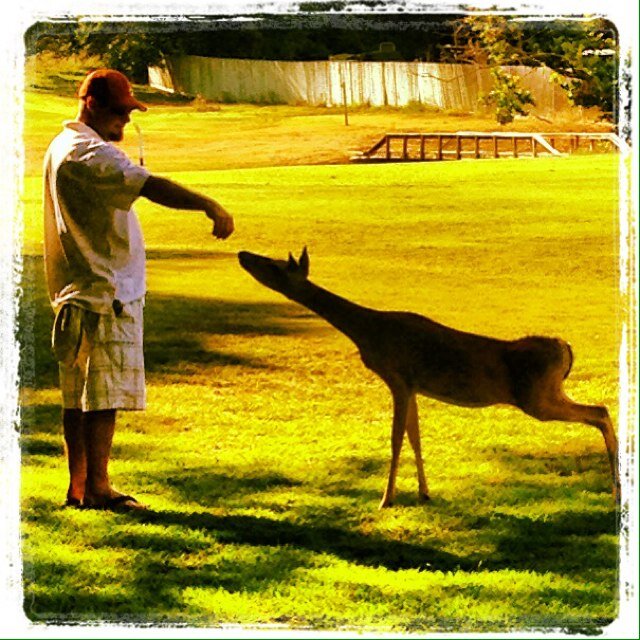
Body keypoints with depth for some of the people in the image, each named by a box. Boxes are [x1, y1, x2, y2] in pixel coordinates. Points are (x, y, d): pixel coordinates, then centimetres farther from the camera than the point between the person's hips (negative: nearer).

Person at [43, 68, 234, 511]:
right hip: (107, 291, -10)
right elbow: (151, 186, -30)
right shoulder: (91, 154, -17)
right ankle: (97, 489, -4)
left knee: (78, 395, 12)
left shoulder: (62, 147, 16)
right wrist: (209, 205, -35)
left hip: (76, 289, 10)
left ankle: (78, 487, 17)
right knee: (105, 393, -6)